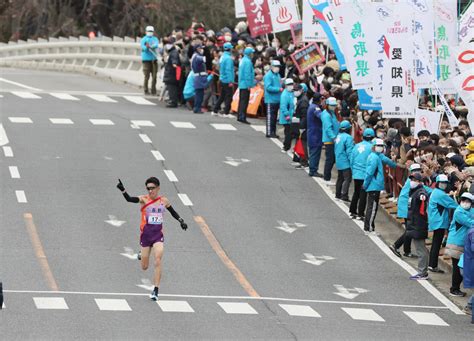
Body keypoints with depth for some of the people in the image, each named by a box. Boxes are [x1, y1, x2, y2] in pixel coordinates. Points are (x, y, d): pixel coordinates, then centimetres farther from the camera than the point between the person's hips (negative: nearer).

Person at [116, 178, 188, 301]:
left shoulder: (164, 201, 3)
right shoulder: (144, 199, -7)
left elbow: (173, 212, 20)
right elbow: (130, 199, -25)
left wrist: (181, 221, 4)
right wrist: (123, 190, -42)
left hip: (158, 235, 1)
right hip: (146, 234, -1)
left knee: (158, 262, -17)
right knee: (144, 267, 8)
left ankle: (156, 290, -12)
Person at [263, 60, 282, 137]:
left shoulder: (278, 75, 14)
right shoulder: (268, 75, -12)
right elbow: (268, 87, -20)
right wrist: (279, 89, -22)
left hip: (277, 100, 8)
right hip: (270, 100, -8)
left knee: (275, 117, 12)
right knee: (270, 116, -6)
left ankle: (273, 132, 18)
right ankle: (269, 133, -4)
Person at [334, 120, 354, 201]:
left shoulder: (338, 137, 10)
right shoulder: (348, 138, -16)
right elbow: (349, 151, -20)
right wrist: (352, 161, -18)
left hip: (339, 162, 9)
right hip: (346, 163, -9)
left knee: (340, 178, 19)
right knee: (347, 179, -9)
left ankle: (338, 194, 26)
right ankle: (344, 195, -17)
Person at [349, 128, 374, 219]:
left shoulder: (357, 146, 4)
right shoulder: (371, 147, -12)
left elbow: (351, 160, 9)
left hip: (356, 174, 5)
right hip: (366, 174, -5)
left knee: (356, 193, 18)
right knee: (363, 194, 2)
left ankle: (353, 212, 21)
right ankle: (361, 213, 2)